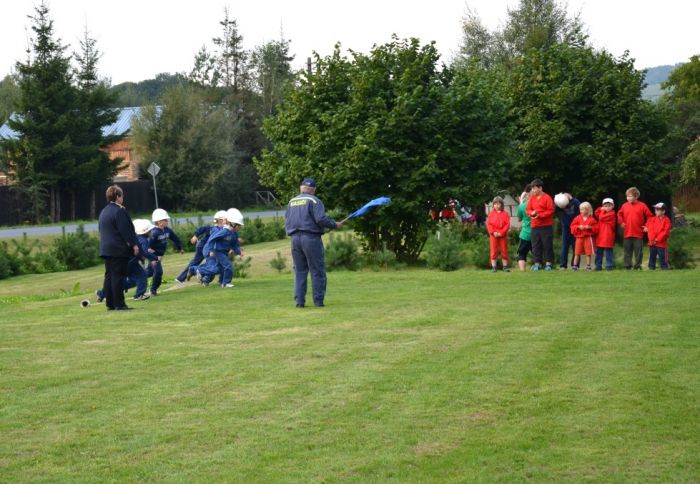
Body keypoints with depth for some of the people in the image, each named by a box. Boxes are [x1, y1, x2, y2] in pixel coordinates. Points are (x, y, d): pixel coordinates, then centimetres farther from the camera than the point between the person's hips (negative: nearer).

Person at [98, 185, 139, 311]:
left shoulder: (103, 212, 16)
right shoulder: (119, 211, -13)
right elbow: (126, 230, -17)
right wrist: (134, 244, -12)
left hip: (106, 248, 9)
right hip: (119, 248, -9)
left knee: (109, 276, 9)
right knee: (118, 276, -7)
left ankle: (110, 304, 10)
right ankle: (119, 304, -8)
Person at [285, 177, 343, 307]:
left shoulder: (291, 202, 15)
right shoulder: (314, 201, -5)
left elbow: (286, 221, 18)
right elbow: (321, 219, -15)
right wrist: (335, 225, -3)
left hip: (295, 238, 6)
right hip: (311, 238, -5)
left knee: (299, 271, 9)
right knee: (317, 271, 1)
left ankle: (299, 300, 4)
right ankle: (318, 300, 0)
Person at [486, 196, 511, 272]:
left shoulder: (505, 214, 2)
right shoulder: (491, 213, 6)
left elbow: (507, 224, -4)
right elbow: (488, 224, 0)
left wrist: (501, 233, -14)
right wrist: (493, 232, -13)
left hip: (503, 235, -1)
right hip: (493, 235, 1)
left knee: (504, 251, 5)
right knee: (494, 251, 1)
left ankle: (505, 266, 12)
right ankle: (494, 267, 4)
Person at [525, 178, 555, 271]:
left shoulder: (547, 198, -6)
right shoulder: (532, 198, 10)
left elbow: (551, 211, -10)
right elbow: (528, 209, 11)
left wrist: (540, 215, -18)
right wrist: (531, 213, -12)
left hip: (546, 226, -5)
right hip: (534, 226, 5)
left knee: (547, 245, -2)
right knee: (536, 245, 5)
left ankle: (548, 263, 4)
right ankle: (537, 263, 9)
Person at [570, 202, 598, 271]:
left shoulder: (591, 219, -1)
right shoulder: (578, 218, 4)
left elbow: (596, 228, 0)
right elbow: (573, 226, 3)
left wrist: (590, 227, -16)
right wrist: (578, 227, -13)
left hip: (588, 237, -1)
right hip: (579, 237, 1)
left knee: (588, 252, 1)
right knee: (577, 252, 1)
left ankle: (588, 266, 10)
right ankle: (574, 266, 7)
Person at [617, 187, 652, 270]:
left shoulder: (642, 206, -3)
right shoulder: (624, 205, 5)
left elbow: (649, 216, 3)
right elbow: (619, 214, 21)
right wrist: (621, 222, 8)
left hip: (638, 234, -3)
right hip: (627, 233, 3)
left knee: (638, 251, 2)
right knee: (627, 251, 7)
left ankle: (638, 266, 8)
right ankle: (627, 266, 13)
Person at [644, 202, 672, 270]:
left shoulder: (666, 220, -5)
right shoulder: (652, 219, 7)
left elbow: (666, 232, -11)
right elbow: (650, 230, -1)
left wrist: (657, 239, -15)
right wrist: (652, 239, -14)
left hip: (661, 243, -4)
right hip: (652, 243, 4)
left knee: (662, 257, -2)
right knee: (652, 256, 11)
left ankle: (665, 268, 4)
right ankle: (651, 268, 18)